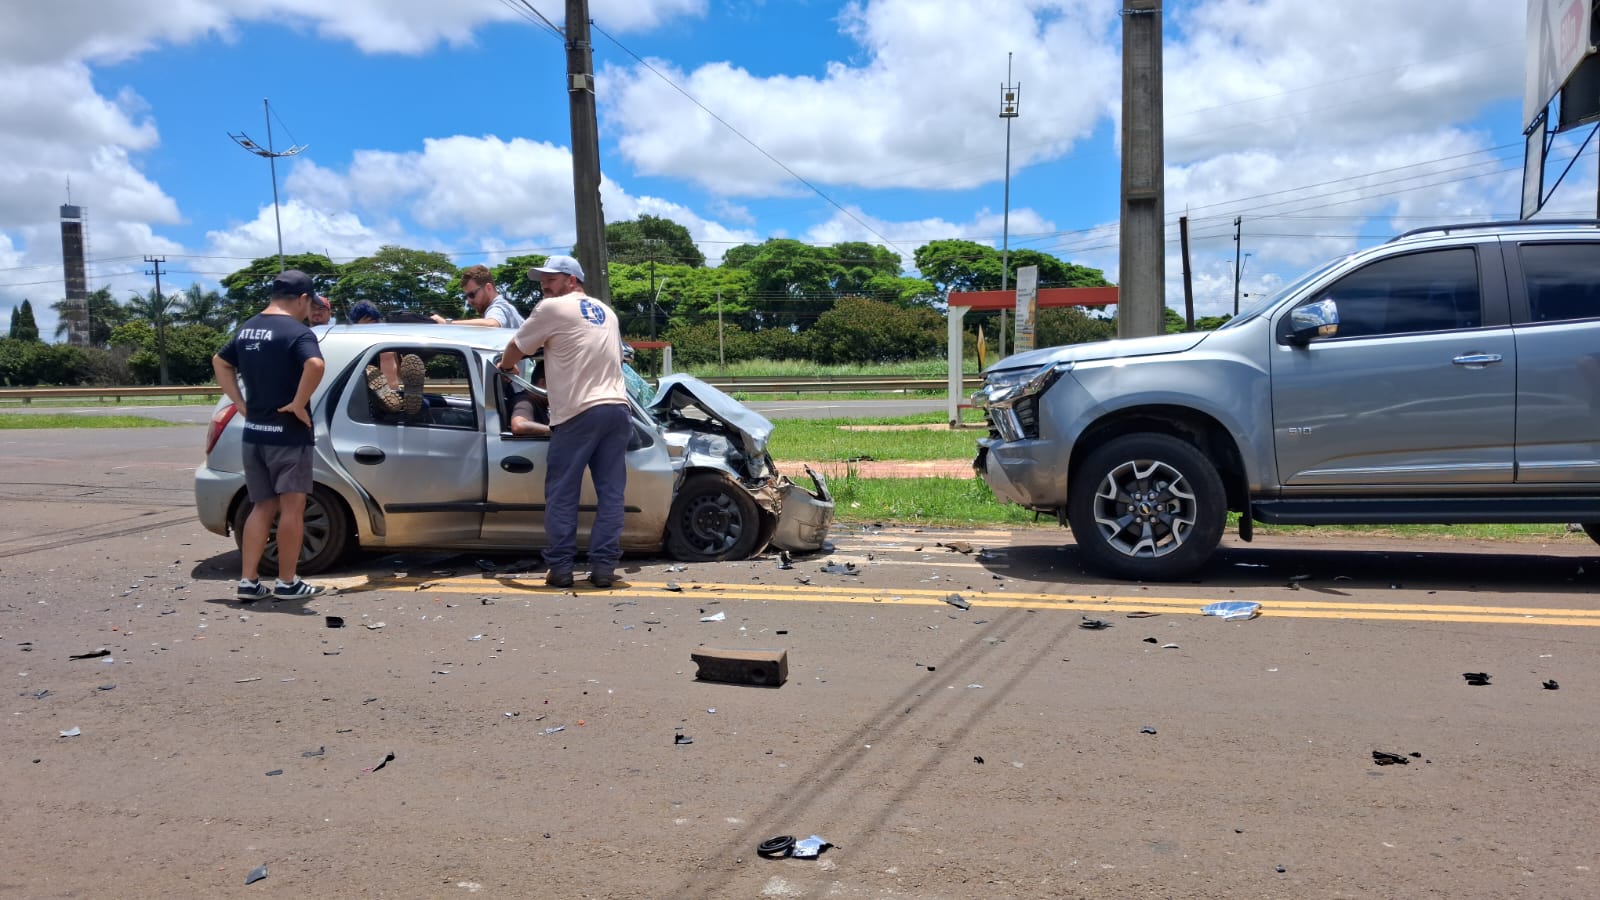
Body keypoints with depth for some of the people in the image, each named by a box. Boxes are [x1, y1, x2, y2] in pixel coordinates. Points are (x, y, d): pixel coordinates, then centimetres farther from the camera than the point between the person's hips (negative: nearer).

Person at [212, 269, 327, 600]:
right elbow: (315, 365, -33)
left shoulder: (246, 330, 11)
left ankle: (248, 581, 12)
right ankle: (287, 583, 7)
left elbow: (220, 363, 25)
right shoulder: (297, 332, -14)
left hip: (254, 432, 7)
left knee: (262, 507, 14)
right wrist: (298, 404, -21)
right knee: (292, 508, 1)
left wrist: (241, 404, 17)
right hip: (288, 434, -7)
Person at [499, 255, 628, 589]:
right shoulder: (606, 312, 23)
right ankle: (603, 567, 2)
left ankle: (559, 568, 2)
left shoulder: (553, 308, 2)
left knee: (561, 494, 2)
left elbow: (513, 351, 8)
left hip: (578, 413, -6)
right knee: (610, 492, 4)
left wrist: (506, 366, 31)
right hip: (616, 408, 6)